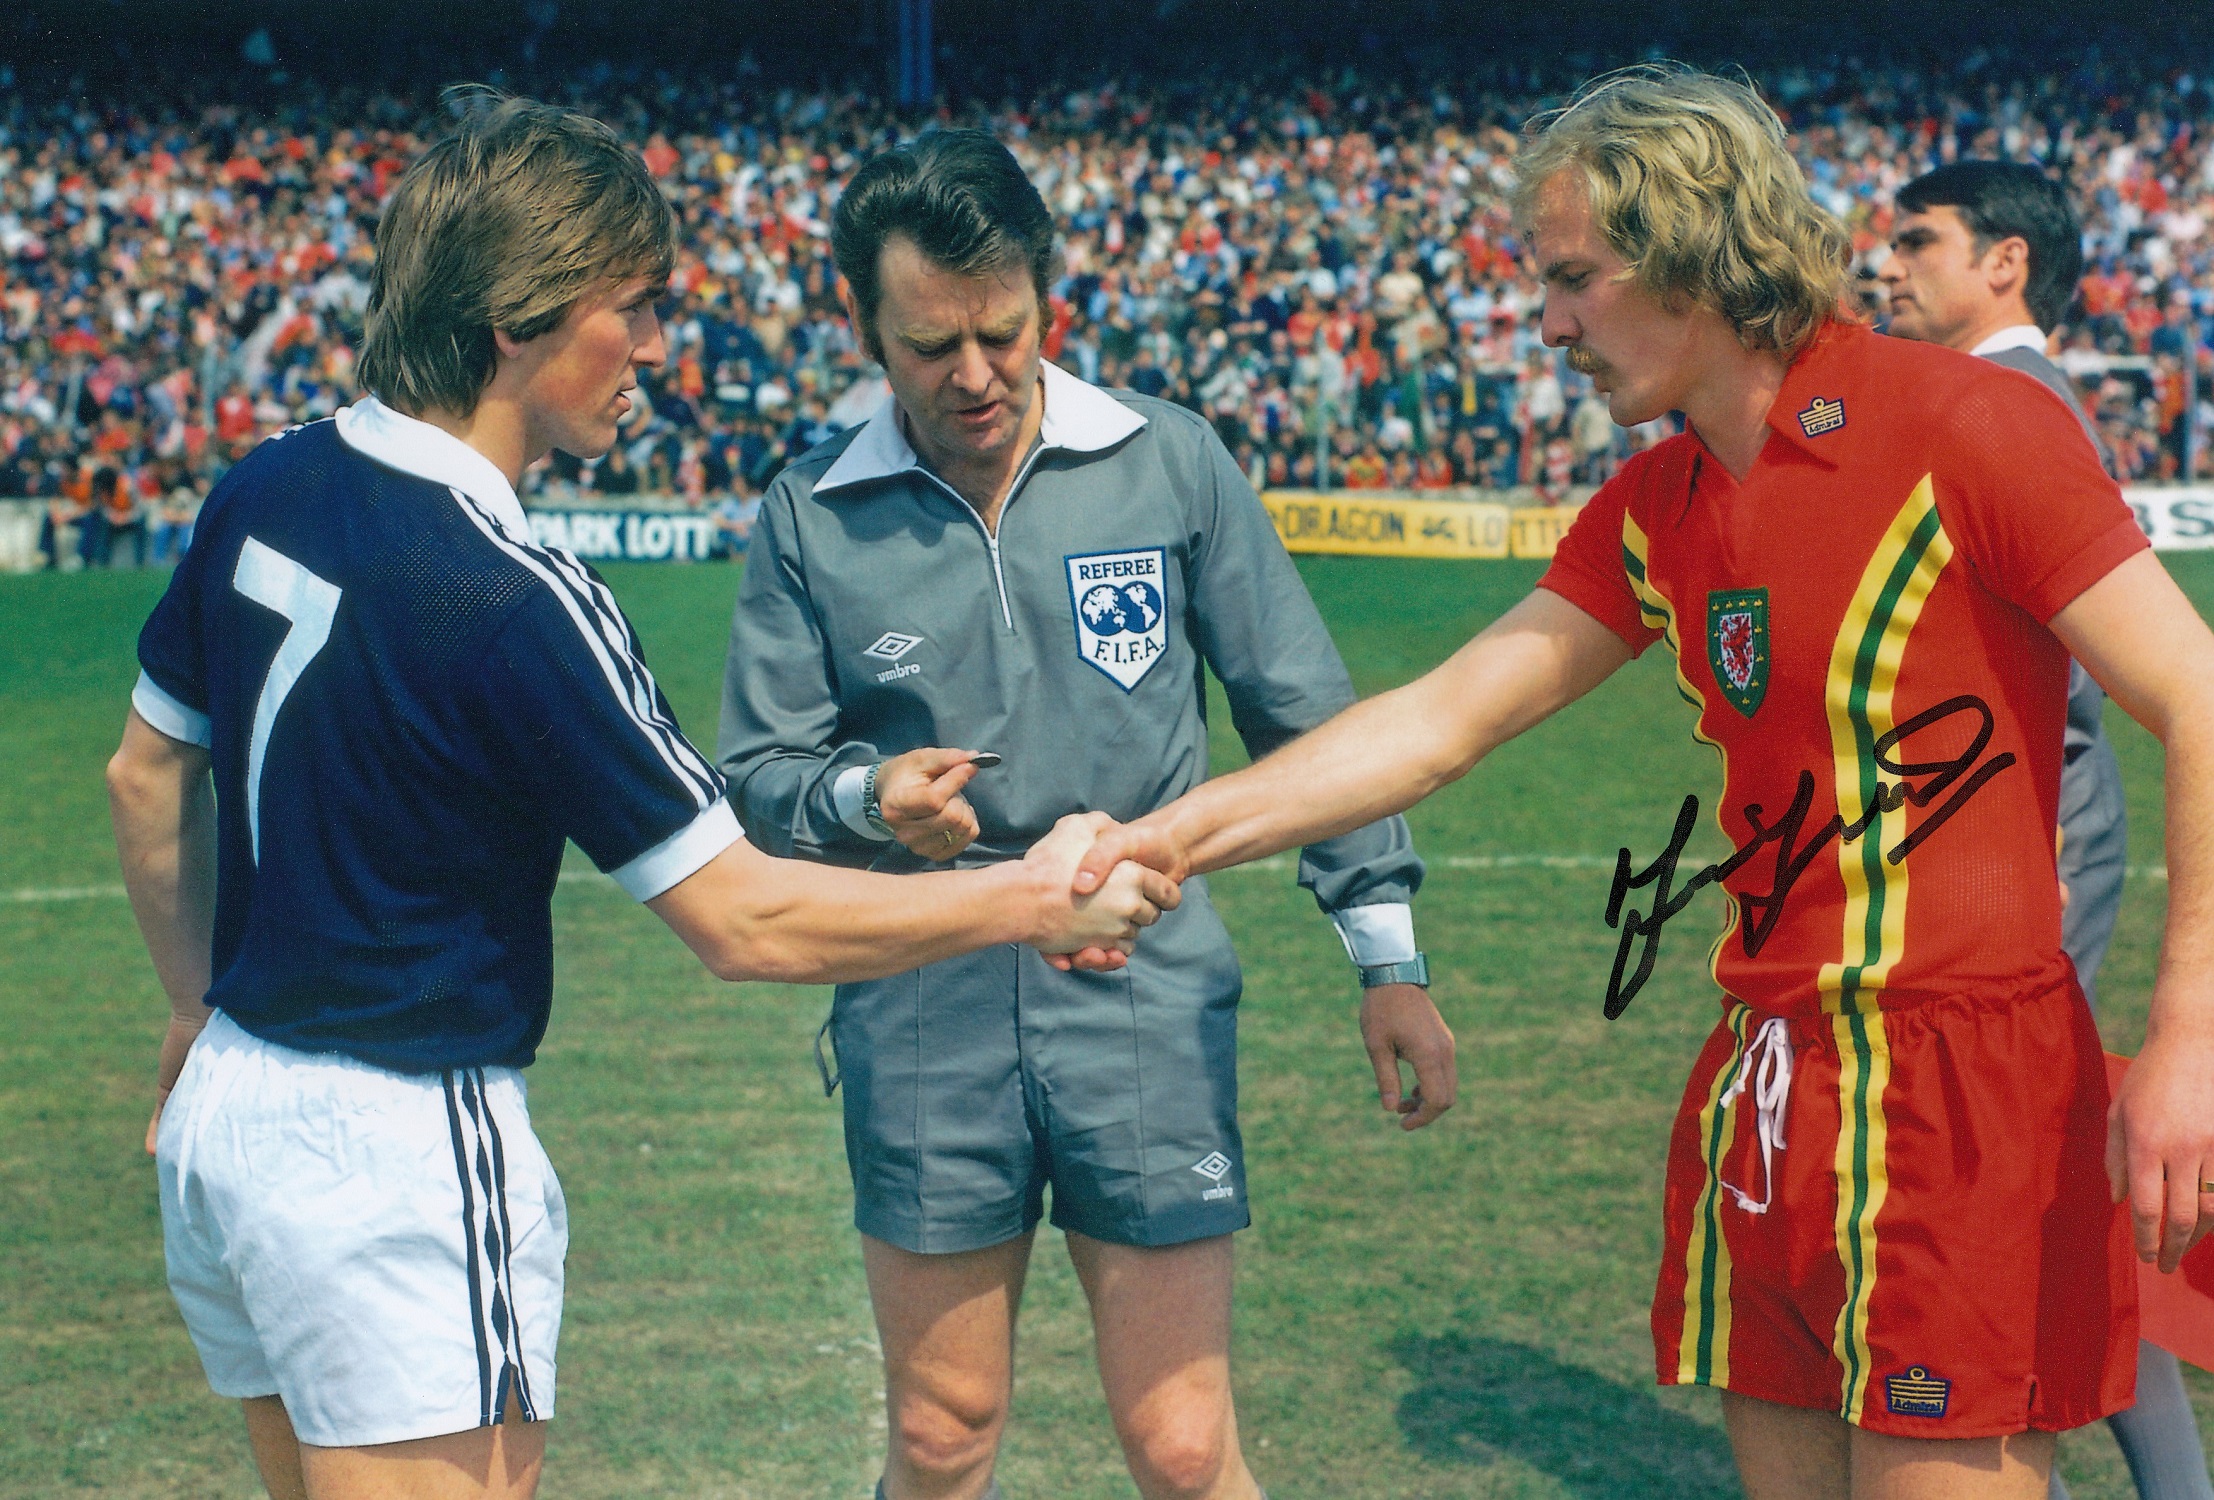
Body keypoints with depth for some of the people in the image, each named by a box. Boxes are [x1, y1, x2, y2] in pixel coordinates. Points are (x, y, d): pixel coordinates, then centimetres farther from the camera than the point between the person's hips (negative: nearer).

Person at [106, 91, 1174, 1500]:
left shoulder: (266, 490, 2)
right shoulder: (514, 599, -22)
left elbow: (146, 775, 14)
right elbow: (748, 921, -18)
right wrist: (1036, 897, -8)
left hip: (225, 1110, 9)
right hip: (396, 1158, -8)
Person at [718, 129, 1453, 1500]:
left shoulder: (1171, 462, 1)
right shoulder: (812, 518, 1)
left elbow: (1304, 712, 6)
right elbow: (757, 773, 6)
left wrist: (1388, 951, 5)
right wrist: (865, 798, -16)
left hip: (1147, 998, -1)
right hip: (923, 1016, 1)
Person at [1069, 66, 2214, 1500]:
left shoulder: (1962, 424, -11)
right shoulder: (1652, 514, 12)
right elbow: (1441, 718, 13)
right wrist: (1178, 833, 4)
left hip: (1960, 1079, -7)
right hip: (1766, 1087, 7)